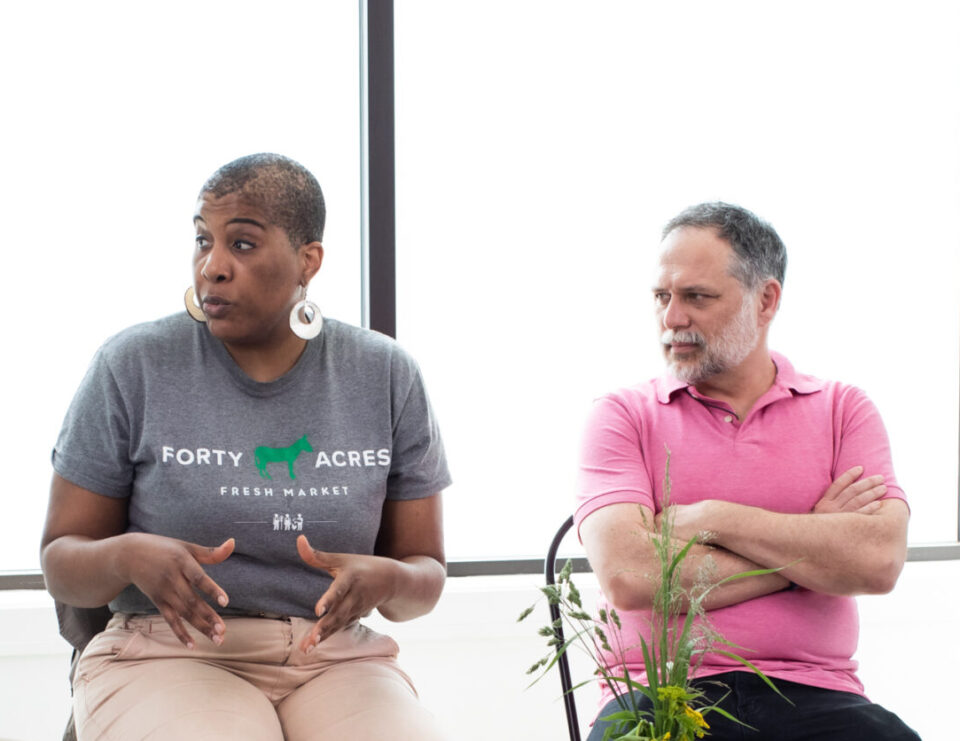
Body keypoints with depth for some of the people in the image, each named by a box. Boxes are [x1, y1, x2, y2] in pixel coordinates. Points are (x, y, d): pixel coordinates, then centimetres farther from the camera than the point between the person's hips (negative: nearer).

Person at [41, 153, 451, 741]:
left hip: (336, 660, 2)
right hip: (167, 658, -2)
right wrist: (127, 557, -19)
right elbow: (62, 563, 3)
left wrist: (385, 581, -14)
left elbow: (426, 575, 9)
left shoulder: (387, 377, 5)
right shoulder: (133, 366, 0)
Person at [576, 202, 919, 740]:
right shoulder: (624, 415, 7)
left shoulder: (843, 410, 11)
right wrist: (810, 545, -4)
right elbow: (628, 577, -10)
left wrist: (712, 519, -6)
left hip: (811, 695, 2)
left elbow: (880, 562, -7)